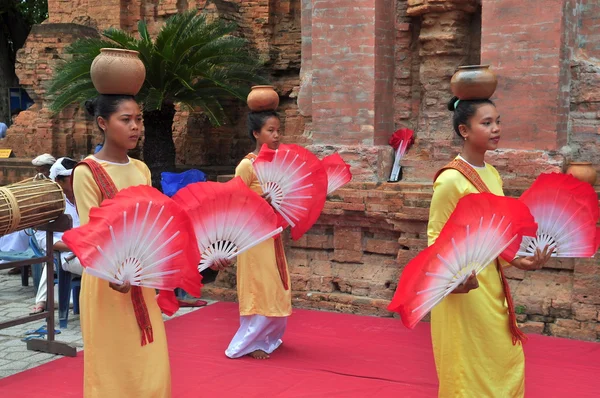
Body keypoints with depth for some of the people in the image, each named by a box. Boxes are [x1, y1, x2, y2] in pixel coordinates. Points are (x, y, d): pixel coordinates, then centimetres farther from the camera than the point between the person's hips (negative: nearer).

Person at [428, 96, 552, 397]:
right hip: (463, 285, -8)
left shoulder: (492, 174, 7)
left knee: (506, 364, 15)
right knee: (468, 371, 4)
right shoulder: (451, 179, -17)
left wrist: (517, 259, 1)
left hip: (491, 282, 8)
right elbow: (435, 238, -14)